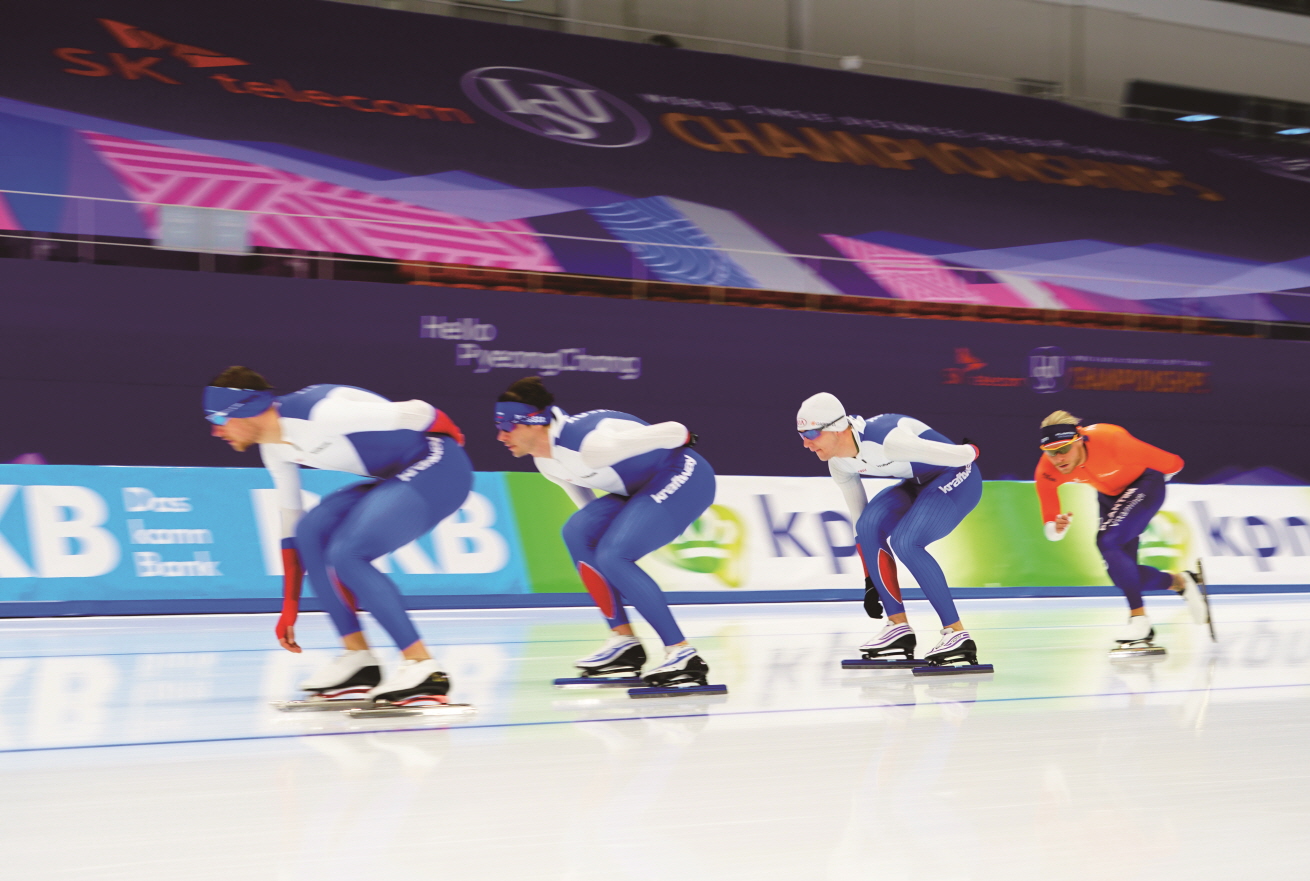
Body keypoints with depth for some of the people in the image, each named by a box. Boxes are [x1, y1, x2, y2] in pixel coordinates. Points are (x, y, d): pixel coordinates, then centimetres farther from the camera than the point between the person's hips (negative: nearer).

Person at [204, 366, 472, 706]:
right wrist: (290, 607, 16)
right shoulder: (274, 448, 6)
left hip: (440, 470, -9)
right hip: (397, 477, 9)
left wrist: (448, 437, 0)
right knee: (311, 531, 0)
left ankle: (424, 669, -18)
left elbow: (416, 412, -21)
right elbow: (291, 524, 15)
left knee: (345, 554, -19)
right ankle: (358, 660, 4)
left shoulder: (315, 413, -25)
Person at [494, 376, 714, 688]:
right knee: (578, 531, -3)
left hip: (686, 479, -9)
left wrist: (684, 440, -2)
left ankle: (683, 655, -19)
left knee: (612, 556, -21)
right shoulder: (545, 462, 1)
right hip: (644, 488, 9)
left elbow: (673, 431, -24)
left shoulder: (588, 444, -30)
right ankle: (624, 642, 2)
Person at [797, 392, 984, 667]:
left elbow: (960, 455, -28)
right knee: (870, 525, -15)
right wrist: (870, 580, 6)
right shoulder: (839, 464, -5)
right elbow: (859, 517, 5)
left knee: (904, 541, -26)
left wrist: (970, 451, -4)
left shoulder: (884, 439, -34)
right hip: (920, 484, 8)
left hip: (958, 479, -8)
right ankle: (899, 628, -7)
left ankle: (958, 635, -20)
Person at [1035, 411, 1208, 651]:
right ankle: (1179, 582, 26)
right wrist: (1057, 528, -42)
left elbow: (1171, 464, -22)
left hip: (1144, 483, -6)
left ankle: (1139, 618, -14)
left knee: (1107, 541, -26)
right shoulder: (1047, 472, -24)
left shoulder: (1108, 439, -38)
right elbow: (1051, 531, -19)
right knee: (1123, 574, 1)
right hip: (1109, 495, 6)